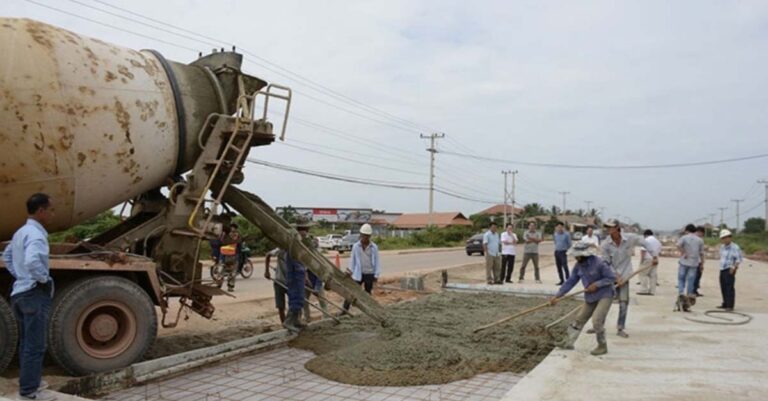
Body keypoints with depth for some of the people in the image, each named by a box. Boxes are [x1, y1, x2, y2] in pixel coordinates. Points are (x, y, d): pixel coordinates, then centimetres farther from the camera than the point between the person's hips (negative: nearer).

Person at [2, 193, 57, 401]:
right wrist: (44, 279, -20)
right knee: (35, 345, -3)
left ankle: (29, 382, 30)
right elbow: (32, 262, -35)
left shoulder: (21, 232, 13)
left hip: (20, 292, 10)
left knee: (26, 342, 19)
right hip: (35, 293, -10)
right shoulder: (35, 234, -19)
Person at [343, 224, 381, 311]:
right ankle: (344, 310, 3)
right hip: (358, 274, 0)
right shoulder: (356, 246, -2)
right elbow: (352, 260, 4)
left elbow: (377, 262, 0)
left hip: (369, 274, 0)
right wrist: (351, 273, 4)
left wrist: (376, 275, -2)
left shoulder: (374, 247, -3)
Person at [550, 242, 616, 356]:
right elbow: (570, 282, 0)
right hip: (590, 297, 7)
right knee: (579, 319, 11)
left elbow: (612, 277, -17)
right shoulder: (578, 266, -4)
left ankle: (602, 346, 5)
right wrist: (557, 295, -4)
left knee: (597, 320, -16)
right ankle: (568, 342, 21)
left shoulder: (599, 263, -24)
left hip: (604, 296, -7)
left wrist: (596, 284, -24)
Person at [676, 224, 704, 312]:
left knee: (681, 279, 10)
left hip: (684, 262, -2)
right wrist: (702, 263, 14)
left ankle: (681, 293, -12)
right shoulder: (700, 240, 9)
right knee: (690, 282, 5)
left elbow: (678, 245, -20)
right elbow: (701, 253, 8)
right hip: (694, 263, 2)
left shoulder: (684, 237, 0)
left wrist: (683, 253, -11)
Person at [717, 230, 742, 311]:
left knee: (730, 288, -9)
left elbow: (739, 259, -13)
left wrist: (734, 268, -20)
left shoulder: (735, 247, -10)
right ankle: (725, 304, 19)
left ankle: (730, 306, -8)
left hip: (729, 270, -8)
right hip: (722, 270, 8)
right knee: (723, 288, 11)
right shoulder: (722, 247, 13)